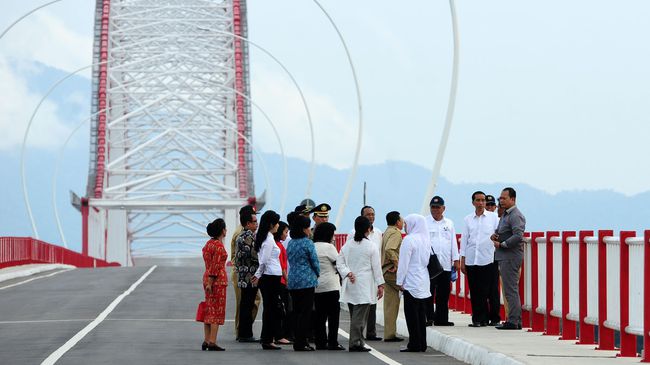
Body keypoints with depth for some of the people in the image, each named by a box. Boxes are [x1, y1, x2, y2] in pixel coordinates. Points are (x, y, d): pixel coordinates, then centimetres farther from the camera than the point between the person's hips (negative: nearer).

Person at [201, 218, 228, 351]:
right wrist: (210, 283, -17)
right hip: (218, 280, -9)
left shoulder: (209, 243, 13)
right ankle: (212, 342, -7)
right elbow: (215, 266, -18)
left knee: (209, 310, 13)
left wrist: (208, 282, 20)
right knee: (217, 310, -5)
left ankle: (206, 340, 16)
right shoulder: (219, 246, -15)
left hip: (207, 278, 9)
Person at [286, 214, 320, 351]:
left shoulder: (290, 243, 10)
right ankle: (301, 343, -6)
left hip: (293, 281, 7)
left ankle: (298, 342, 13)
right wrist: (317, 274, 11)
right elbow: (315, 262, -9)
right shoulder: (307, 243, -11)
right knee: (305, 312, -4)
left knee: (297, 312, 11)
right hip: (307, 281, -7)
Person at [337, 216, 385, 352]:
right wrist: (380, 285, 0)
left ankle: (358, 342, 14)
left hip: (350, 285, 5)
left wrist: (348, 273, -4)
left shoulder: (347, 245, 7)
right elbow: (376, 267, -5)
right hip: (364, 286, -5)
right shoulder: (371, 246, -7)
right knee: (359, 316, -6)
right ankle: (355, 343, -10)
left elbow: (339, 263, 4)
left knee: (355, 316, 11)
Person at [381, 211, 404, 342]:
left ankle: (389, 334, 9)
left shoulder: (387, 233, 20)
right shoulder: (395, 233, -11)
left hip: (386, 271, 9)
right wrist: (397, 263, -20)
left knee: (391, 304, 9)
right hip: (393, 272, -9)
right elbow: (389, 249, -27)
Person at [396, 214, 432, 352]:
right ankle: (422, 344, 13)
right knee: (421, 314, 11)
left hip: (411, 283, -8)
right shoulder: (425, 240, 11)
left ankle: (414, 344, -4)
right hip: (424, 283, 8)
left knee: (412, 314, -4)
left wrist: (400, 281, -8)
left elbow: (404, 263, -14)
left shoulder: (409, 240, -13)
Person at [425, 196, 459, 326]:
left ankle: (442, 318, 11)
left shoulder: (449, 223, 17)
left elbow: (453, 242, 17)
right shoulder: (424, 222, 5)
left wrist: (455, 259, 10)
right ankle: (428, 317, -4)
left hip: (445, 264, 4)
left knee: (444, 294, 6)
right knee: (429, 292, -7)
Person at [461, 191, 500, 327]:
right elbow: (464, 239, 12)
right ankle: (479, 319, 6)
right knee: (476, 292, 2)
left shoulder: (493, 217, 5)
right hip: (471, 260, 2)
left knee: (491, 291, -2)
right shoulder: (468, 219, 11)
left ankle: (494, 318, 5)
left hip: (489, 260, -2)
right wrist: (462, 260, 9)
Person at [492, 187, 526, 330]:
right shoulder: (505, 215, 19)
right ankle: (516, 320, 19)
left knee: (511, 290, -10)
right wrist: (494, 235, 5)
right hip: (504, 257, 11)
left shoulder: (515, 216, -13)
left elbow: (518, 236, -25)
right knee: (511, 290, 13)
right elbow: (499, 231, 28)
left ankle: (513, 321, -9)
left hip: (510, 257, -11)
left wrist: (502, 244, -18)